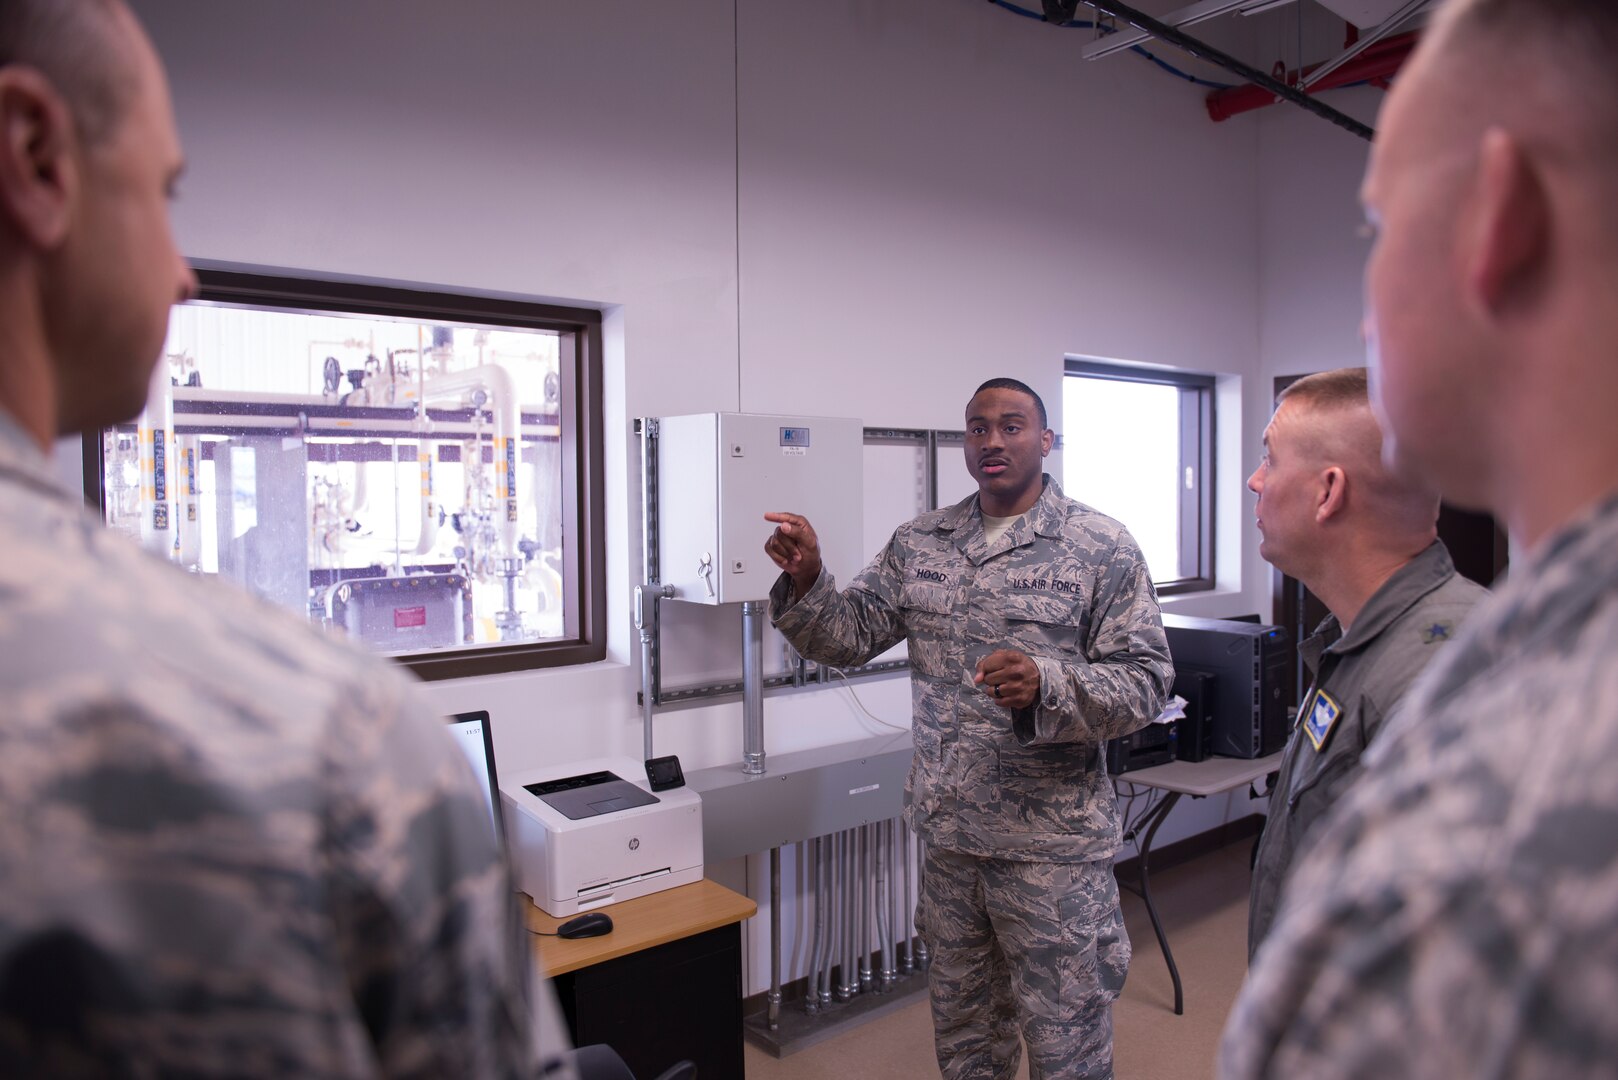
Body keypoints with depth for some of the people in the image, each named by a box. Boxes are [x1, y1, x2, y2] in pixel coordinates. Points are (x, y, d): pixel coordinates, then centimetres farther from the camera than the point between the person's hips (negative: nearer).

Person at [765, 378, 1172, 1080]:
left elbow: (1145, 680, -11)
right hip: (946, 833, 4)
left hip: (1051, 841, -4)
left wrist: (1047, 685, -28)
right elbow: (849, 636, 3)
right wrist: (806, 581, -16)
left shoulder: (1102, 548, -8)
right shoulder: (919, 543, 5)